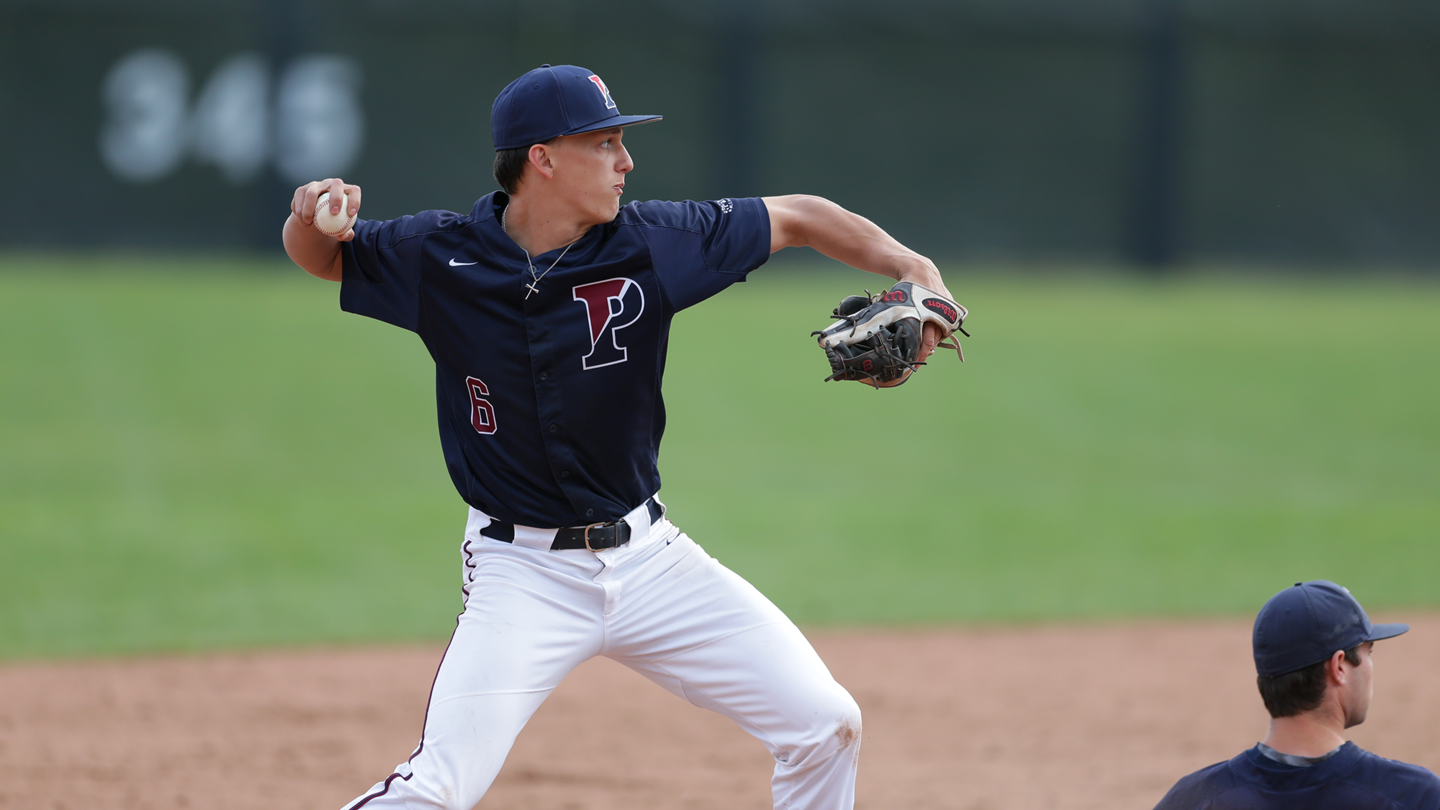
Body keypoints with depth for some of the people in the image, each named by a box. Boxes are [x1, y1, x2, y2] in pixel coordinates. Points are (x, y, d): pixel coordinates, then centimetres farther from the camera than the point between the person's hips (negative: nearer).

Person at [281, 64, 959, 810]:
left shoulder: (651, 244, -6)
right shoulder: (443, 257, -9)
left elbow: (796, 219, 4)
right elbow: (317, 256, 6)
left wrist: (912, 268, -7)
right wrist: (310, 214, -17)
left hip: (647, 553, 3)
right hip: (523, 571, -3)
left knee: (826, 725, 0)